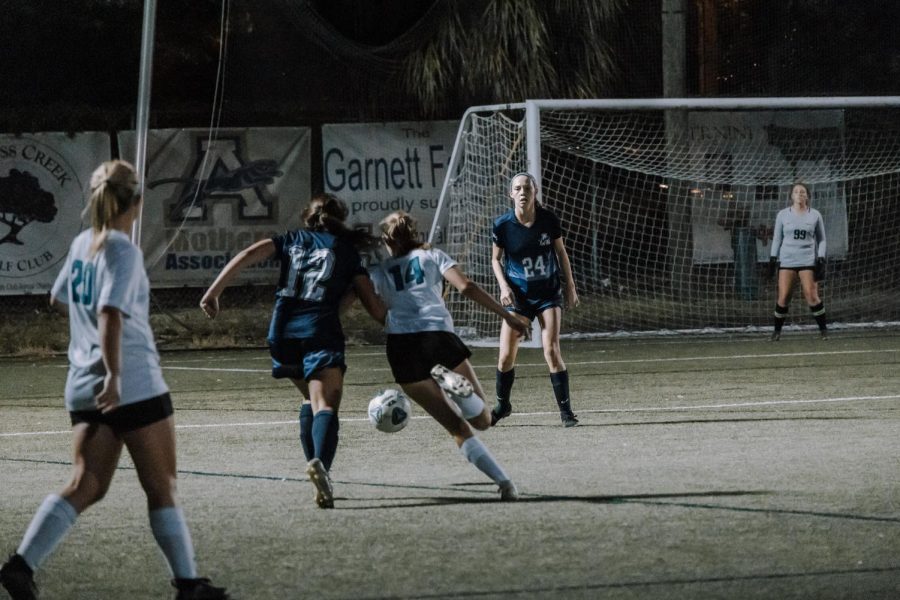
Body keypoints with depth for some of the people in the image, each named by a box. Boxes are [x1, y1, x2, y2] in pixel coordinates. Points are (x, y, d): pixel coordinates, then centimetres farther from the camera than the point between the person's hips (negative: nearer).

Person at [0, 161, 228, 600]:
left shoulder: (82, 244, 11)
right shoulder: (123, 251, -12)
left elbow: (58, 299, 27)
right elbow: (110, 315, -23)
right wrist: (114, 374, -28)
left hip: (84, 387, 7)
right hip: (133, 385, -7)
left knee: (86, 486, 4)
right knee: (161, 489, 3)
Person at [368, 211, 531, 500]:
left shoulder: (379, 272, 22)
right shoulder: (432, 256, 18)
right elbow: (466, 286, 3)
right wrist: (506, 315, 2)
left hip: (400, 346, 2)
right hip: (438, 336, -2)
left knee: (458, 428, 9)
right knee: (482, 420, 5)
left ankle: (503, 481, -10)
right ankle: (452, 381, -26)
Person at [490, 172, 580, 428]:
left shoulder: (549, 220, -11)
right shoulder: (502, 225, -12)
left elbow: (561, 253, 5)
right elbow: (496, 259, 3)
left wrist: (570, 287, 7)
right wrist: (504, 287, -12)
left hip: (548, 294, -1)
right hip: (517, 295, 1)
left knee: (551, 350, -13)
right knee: (506, 356, 0)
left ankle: (566, 411, -4)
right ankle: (502, 405, 25)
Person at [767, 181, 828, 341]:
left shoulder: (815, 215, 6)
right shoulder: (783, 215, 7)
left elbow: (821, 239, 10)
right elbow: (777, 238, 12)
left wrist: (821, 259, -1)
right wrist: (773, 258, 5)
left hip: (808, 261, -1)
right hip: (786, 261, 1)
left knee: (812, 296, -9)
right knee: (783, 297, -5)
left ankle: (823, 328, 3)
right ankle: (777, 330, 8)